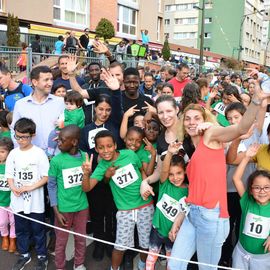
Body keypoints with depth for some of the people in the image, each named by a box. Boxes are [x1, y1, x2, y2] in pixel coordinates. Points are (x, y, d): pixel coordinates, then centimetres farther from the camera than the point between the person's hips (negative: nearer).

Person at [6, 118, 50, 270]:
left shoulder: (39, 153, -10)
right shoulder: (13, 153, 1)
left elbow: (46, 177, -10)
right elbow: (9, 175, 7)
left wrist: (30, 187, -20)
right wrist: (13, 187, -13)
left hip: (35, 201, -4)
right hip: (18, 201, 4)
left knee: (38, 230, 10)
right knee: (21, 229, 18)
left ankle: (42, 256, 29)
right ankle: (24, 254, 39)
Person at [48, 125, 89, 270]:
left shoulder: (84, 156, -7)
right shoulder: (56, 160, -13)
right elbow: (51, 186, -7)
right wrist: (56, 211, -9)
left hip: (82, 207, 2)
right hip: (64, 208, -2)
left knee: (81, 239, 17)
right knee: (61, 241, 12)